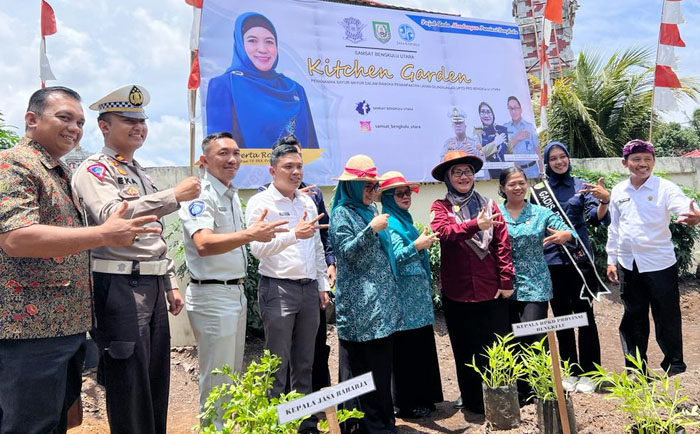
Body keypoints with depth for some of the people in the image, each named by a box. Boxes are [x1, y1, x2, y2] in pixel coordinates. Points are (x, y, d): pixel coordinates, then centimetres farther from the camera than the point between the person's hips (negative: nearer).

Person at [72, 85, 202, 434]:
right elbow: (112, 216, -26)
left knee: (157, 381, 14)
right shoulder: (93, 170, -5)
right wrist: (175, 195, -28)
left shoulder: (142, 175, 20)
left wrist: (170, 285, 19)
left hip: (153, 286, 8)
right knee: (129, 385, -1)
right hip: (120, 287, -8)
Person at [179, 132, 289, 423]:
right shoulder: (200, 196, -16)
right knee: (217, 382, 1)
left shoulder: (232, 195, 12)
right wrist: (249, 234, -45)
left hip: (236, 293, 9)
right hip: (212, 296, -9)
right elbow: (204, 244, -33)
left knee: (234, 374, 19)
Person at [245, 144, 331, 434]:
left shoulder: (308, 202, 13)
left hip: (309, 289, 6)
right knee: (278, 365, 2)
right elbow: (258, 248, -19)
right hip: (278, 289, -6)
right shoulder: (261, 203, -7)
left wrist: (322, 284, 16)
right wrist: (294, 234, -33)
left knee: (304, 363, 15)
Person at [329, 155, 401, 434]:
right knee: (360, 365, -1)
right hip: (359, 303, -7)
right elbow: (345, 252, -14)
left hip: (382, 301, 7)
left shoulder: (371, 209, 15)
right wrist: (371, 229, -21)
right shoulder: (342, 213, -5)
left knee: (382, 361, 10)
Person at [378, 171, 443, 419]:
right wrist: (416, 246, -38)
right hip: (404, 296, -9)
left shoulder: (405, 220, 16)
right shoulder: (388, 223, -10)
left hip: (419, 295, 9)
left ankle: (423, 398, 25)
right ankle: (407, 404, 10)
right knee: (405, 350, -2)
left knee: (422, 346, 13)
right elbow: (394, 257, -23)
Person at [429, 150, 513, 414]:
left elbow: (503, 244, 2)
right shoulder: (440, 207, 1)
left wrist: (506, 280, -4)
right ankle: (472, 398, 28)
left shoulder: (489, 204, 6)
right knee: (465, 349, 12)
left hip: (491, 290, 1)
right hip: (457, 291, -1)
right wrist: (475, 224, -35)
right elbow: (444, 231, -20)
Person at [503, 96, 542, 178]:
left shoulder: (530, 126, 3)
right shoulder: (505, 127, 3)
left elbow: (537, 150, 4)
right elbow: (504, 149, -3)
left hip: (531, 169, 0)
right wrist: (517, 138, -16)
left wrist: (541, 172, 1)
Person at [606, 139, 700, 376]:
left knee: (667, 317, 7)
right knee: (634, 317, 14)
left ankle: (674, 365, 26)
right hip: (628, 265, 4)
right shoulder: (618, 192, 5)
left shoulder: (665, 188, -7)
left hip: (659, 263, -3)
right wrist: (611, 260, 11)